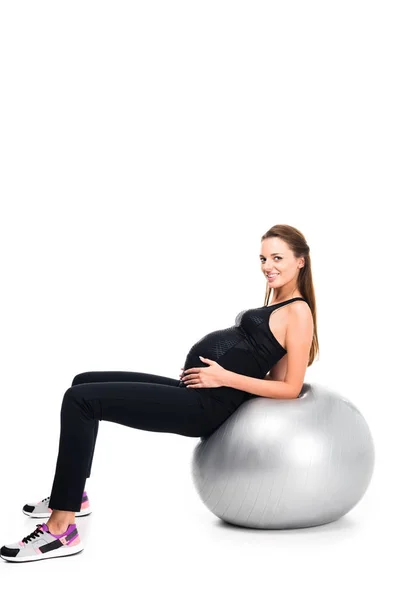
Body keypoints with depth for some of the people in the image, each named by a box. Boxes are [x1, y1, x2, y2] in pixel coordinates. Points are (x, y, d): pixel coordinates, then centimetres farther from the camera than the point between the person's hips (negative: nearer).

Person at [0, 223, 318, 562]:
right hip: (193, 393, 11)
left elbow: (291, 388, -13)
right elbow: (270, 373, 25)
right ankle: (72, 496, 24)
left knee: (81, 400, -18)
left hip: (206, 406, -11)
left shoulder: (298, 311, -8)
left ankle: (60, 531, -18)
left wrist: (224, 377, -16)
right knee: (86, 383, 17)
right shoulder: (276, 306, 20)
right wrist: (219, 372, 13)